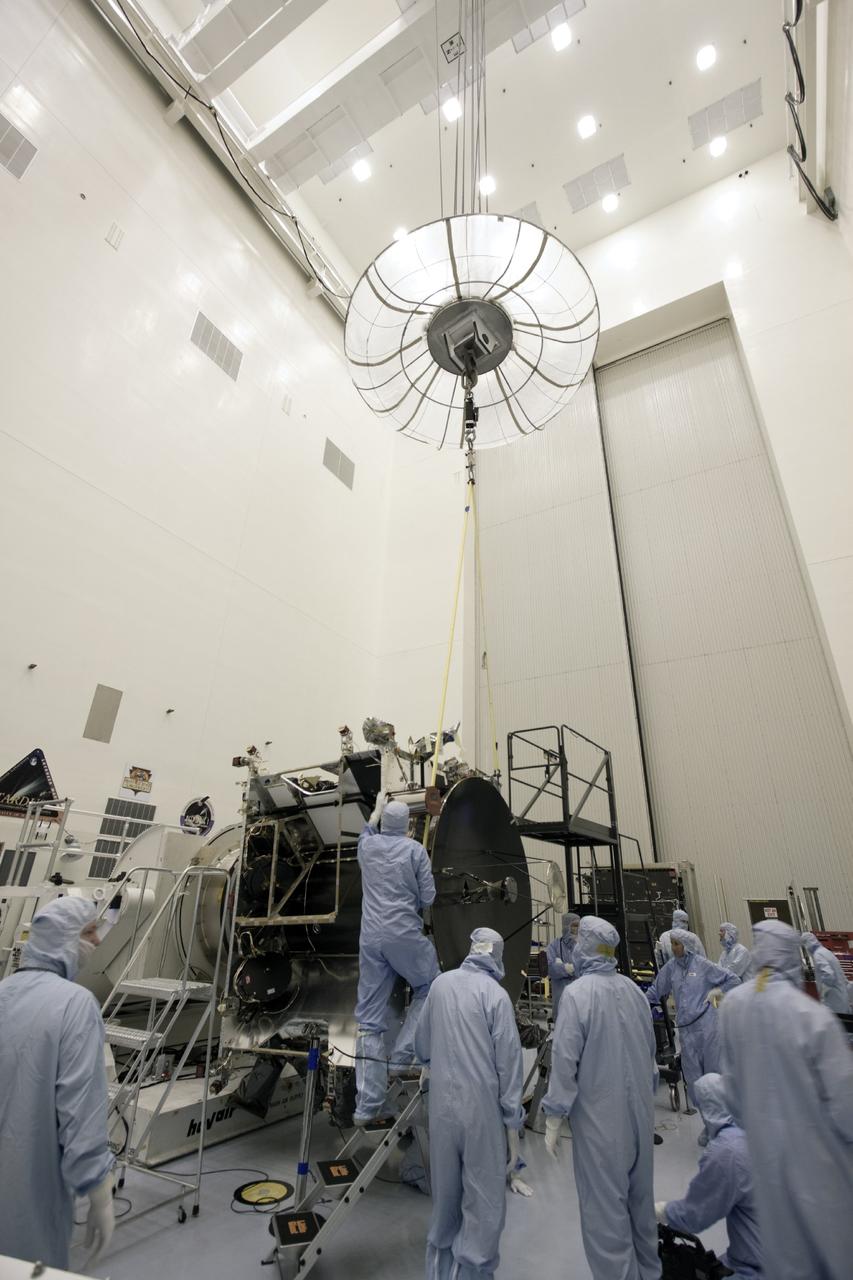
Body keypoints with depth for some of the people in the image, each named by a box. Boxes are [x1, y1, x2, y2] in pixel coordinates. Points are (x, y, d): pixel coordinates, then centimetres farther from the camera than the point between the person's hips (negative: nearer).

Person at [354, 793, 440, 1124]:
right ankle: (402, 1054, 12)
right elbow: (428, 897, -3)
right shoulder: (415, 849, -5)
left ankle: (368, 1104, 12)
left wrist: (378, 806, 47)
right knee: (428, 989, 22)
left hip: (370, 937, 4)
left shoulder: (367, 845, 7)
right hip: (405, 934, -4)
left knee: (369, 1019, 10)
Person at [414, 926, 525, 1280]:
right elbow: (508, 1061, -11)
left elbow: (421, 1046, 8)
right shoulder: (495, 994, -14)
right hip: (481, 1108, -5)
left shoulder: (440, 984, -1)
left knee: (445, 1194, 22)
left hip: (441, 1105, 5)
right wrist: (513, 1120, -2)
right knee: (485, 1200, 10)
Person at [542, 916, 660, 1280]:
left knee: (605, 1205, 7)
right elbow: (650, 1050, 9)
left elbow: (565, 1061, -20)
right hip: (640, 1111, 7)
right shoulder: (634, 990, -2)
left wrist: (553, 1118, -9)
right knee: (639, 1195, 23)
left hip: (601, 1116, -6)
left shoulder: (577, 993, -22)